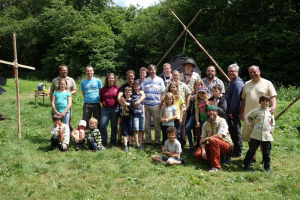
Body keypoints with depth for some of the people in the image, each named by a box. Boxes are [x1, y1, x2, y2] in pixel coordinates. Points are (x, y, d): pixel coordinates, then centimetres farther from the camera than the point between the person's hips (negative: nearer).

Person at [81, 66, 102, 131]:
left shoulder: (98, 81, 5)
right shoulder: (83, 82, 8)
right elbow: (83, 94, 14)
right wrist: (88, 98, 5)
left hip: (96, 104, -1)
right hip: (87, 104, 1)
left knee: (98, 121, 4)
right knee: (85, 122, 1)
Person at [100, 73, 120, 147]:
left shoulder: (118, 88, 4)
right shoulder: (103, 89, 9)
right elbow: (101, 99, 18)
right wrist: (104, 103, 4)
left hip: (115, 109, -1)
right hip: (105, 109, 1)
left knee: (114, 126, 7)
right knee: (103, 126, -5)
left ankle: (113, 141, 19)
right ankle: (104, 141, 11)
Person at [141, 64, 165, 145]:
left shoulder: (160, 80, 5)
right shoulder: (145, 81, 10)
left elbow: (162, 93, 5)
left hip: (156, 105, -2)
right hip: (146, 105, 2)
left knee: (157, 124, 2)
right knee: (146, 124, 6)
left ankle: (157, 141, 11)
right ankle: (148, 140, 16)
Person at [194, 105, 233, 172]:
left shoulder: (221, 121, -13)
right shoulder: (205, 124, 4)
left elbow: (219, 136, -27)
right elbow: (202, 138, -2)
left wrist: (205, 139, -19)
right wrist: (203, 150, -19)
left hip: (226, 145, -6)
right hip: (212, 146, 6)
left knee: (213, 140, -37)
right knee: (197, 154, -14)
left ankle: (216, 166, -29)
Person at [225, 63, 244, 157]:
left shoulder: (237, 83, -15)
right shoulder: (231, 82, 18)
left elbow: (235, 99, -21)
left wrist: (230, 111, -20)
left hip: (234, 112, -10)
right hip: (230, 111, 10)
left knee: (235, 131, -3)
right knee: (232, 131, 15)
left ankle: (238, 152, 7)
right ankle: (236, 150, 26)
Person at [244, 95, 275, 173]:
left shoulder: (270, 112, 9)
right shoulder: (256, 110, -1)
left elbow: (273, 122, 24)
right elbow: (247, 118, 5)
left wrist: (272, 129, 12)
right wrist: (252, 126, 2)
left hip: (267, 135, 3)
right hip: (256, 135, -3)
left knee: (267, 153, 8)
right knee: (251, 150, 4)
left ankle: (267, 167, 20)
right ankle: (246, 165, 13)